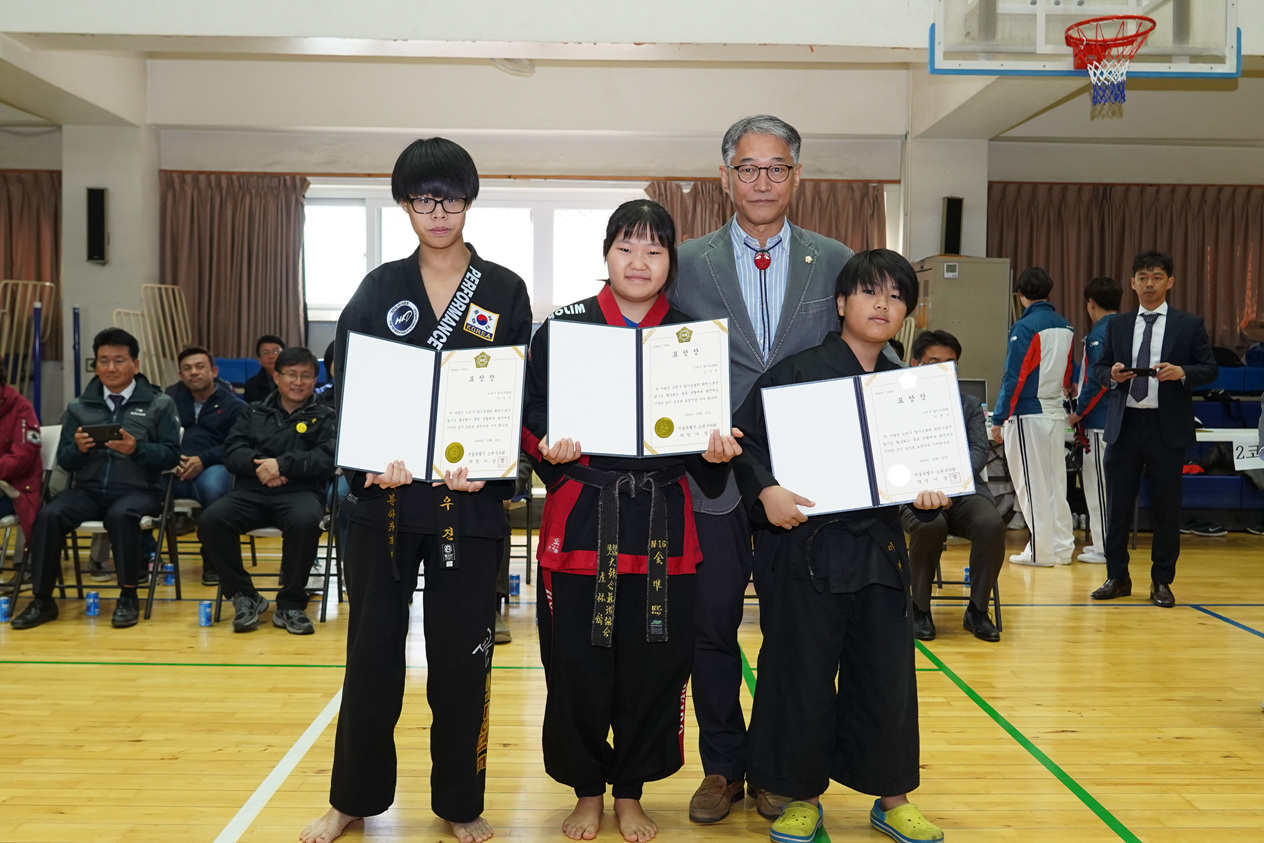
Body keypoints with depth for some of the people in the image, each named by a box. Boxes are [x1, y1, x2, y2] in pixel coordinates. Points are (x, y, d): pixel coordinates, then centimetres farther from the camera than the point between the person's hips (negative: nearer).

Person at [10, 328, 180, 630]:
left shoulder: (159, 404, 6)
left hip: (137, 490, -3)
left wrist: (136, 449, -19)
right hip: (88, 489, 4)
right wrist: (78, 448, -11)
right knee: (48, 515, -25)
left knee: (121, 515, -36)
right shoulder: (79, 407, 15)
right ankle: (42, 599, -12)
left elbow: (171, 455, -2)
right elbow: (64, 460, 12)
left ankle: (128, 596, -20)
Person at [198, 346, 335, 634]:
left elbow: (328, 458, -3)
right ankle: (245, 596, -8)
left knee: (304, 522, -37)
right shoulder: (254, 413, 22)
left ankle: (290, 605, -18)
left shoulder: (325, 417, 14)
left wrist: (283, 465, -17)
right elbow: (232, 451, 9)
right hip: (252, 492, 3)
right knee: (210, 521, -26)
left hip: (300, 492, -3)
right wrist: (258, 463, -13)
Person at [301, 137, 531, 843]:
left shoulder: (505, 292, 4)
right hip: (384, 492, 1)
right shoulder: (380, 288, 7)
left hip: (470, 497, -1)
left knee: (462, 652, 6)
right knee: (373, 648, 9)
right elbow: (347, 389, 2)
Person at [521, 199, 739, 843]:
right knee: (576, 667, 4)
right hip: (580, 521, -1)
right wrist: (550, 449, -19)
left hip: (663, 525, 2)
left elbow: (711, 432, 12)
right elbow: (530, 424, 2)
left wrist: (717, 449, -9)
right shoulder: (562, 329, 1)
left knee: (655, 666, 7)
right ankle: (588, 791, 28)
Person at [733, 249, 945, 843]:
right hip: (806, 548, -4)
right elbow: (744, 439, -8)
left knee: (886, 675, 11)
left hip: (881, 548, 5)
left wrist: (929, 496, -2)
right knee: (802, 676, 5)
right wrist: (766, 491, -22)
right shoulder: (798, 372, -6)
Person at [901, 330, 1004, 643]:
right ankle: (920, 609, -11)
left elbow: (980, 449, 1)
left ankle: (977, 610, -9)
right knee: (930, 525, -36)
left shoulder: (971, 405, 16)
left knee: (992, 524, -29)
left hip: (965, 491, 3)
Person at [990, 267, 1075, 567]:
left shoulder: (1025, 327, -13)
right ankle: (1062, 548, 17)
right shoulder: (1066, 327, 7)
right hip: (1056, 413, 7)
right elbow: (1068, 375, 15)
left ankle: (1041, 551, 6)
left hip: (1028, 415, -7)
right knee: (1056, 484, 13)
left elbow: (1013, 377, -15)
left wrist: (999, 419, -11)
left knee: (1032, 486, 1)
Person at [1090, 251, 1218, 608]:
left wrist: (1182, 372, -17)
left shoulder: (1189, 324, 4)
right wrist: (1111, 374, -10)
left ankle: (1162, 581, 15)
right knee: (1117, 503, 6)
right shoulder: (1117, 325, 11)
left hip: (1167, 427, -2)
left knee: (1166, 506, 4)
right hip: (1124, 424, 2)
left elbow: (1210, 369, 2)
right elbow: (1099, 367, 13)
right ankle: (1117, 577, 17)